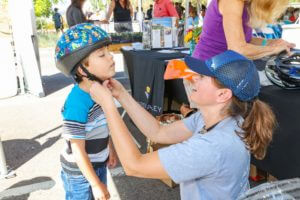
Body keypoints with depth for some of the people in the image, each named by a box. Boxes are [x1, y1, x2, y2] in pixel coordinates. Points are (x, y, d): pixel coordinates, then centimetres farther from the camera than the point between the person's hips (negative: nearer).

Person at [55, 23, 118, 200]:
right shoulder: (78, 103, -32)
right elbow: (78, 151, -25)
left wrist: (111, 149, 16)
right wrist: (96, 184, -18)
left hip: (98, 163, 7)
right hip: (81, 172, -7)